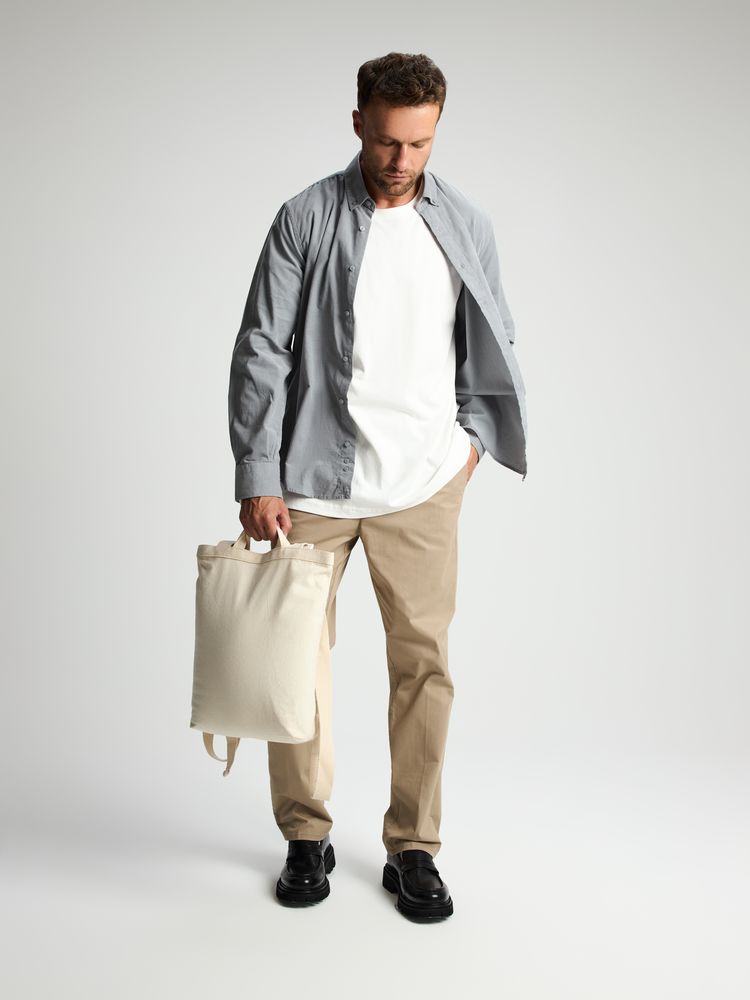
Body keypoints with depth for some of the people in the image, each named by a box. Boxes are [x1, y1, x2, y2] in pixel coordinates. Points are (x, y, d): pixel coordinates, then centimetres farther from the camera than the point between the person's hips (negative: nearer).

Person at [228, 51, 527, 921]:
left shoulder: (468, 227, 4)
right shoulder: (306, 220, -3)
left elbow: (493, 345, 16)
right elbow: (260, 352, -5)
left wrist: (473, 433, 4)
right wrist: (258, 479, -10)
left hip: (421, 485, 2)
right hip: (310, 484, -1)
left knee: (424, 662, 4)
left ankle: (413, 848, 20)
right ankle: (305, 838, 26)